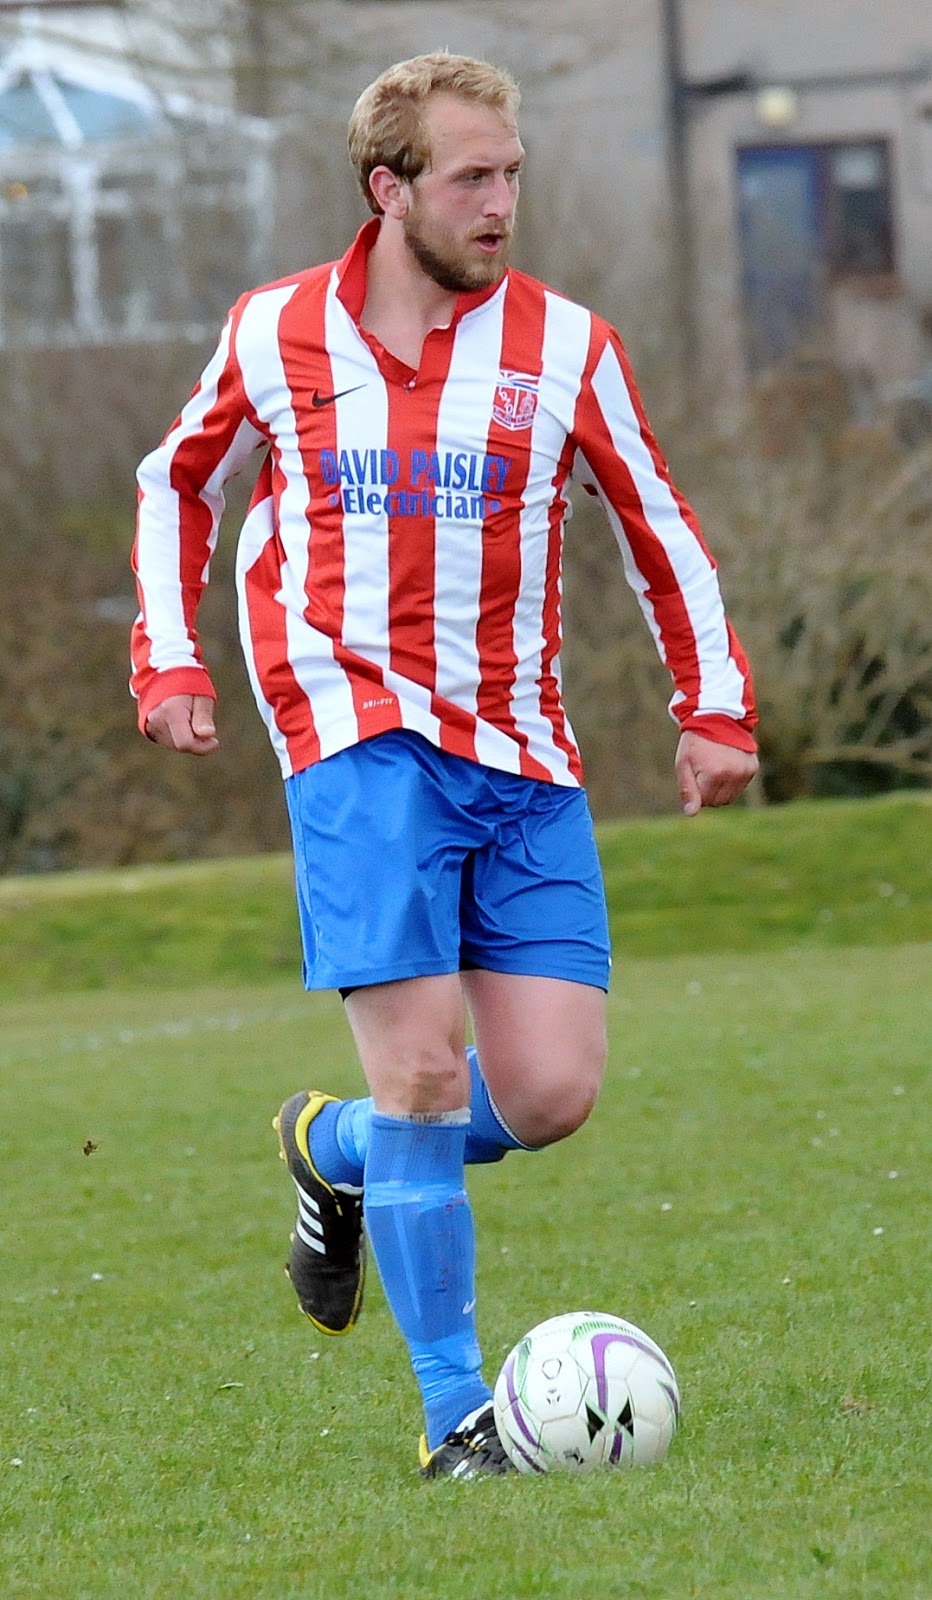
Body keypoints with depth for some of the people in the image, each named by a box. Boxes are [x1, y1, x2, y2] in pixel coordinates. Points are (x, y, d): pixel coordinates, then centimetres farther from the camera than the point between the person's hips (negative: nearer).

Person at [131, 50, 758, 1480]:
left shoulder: (565, 346, 4)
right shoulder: (274, 335, 4)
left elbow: (658, 532, 16)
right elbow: (178, 485, 22)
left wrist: (716, 709, 9)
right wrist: (169, 658, 11)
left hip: (524, 765, 2)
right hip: (358, 737, -2)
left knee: (551, 1095, -6)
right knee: (425, 1071, -13)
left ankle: (338, 1150, 25)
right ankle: (454, 1413, -2)